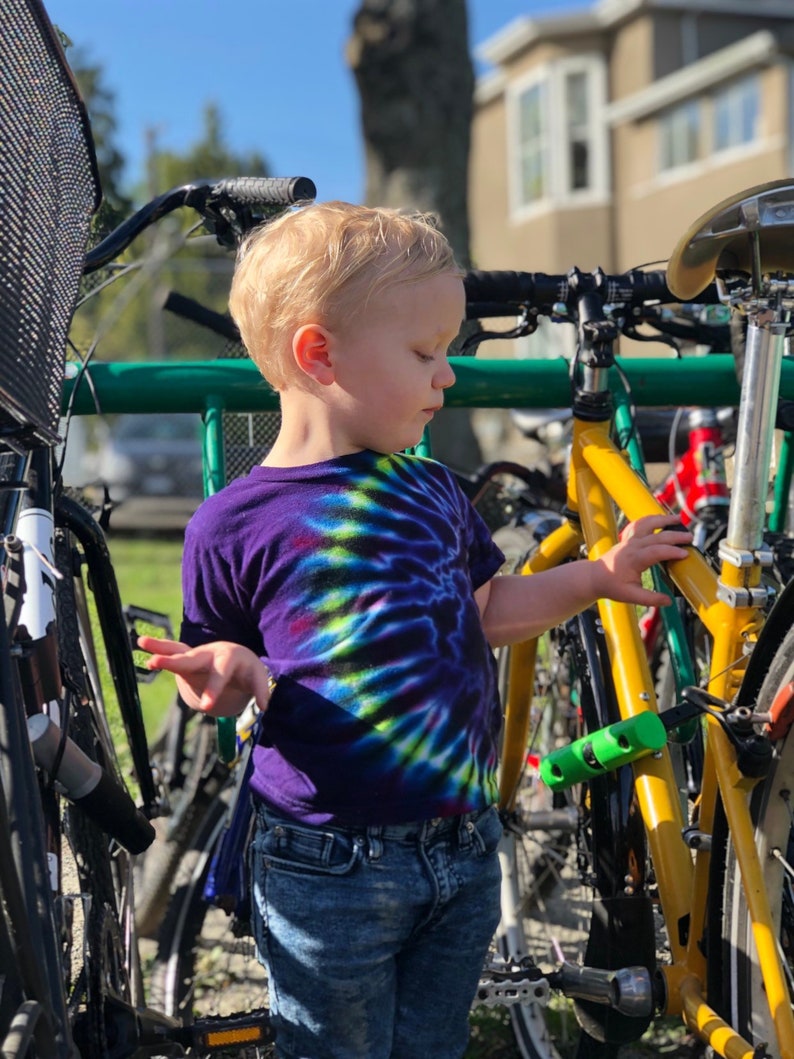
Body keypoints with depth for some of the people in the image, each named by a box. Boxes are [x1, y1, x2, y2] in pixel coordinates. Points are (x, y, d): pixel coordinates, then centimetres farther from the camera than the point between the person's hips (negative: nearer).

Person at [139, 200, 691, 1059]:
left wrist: (595, 576, 13)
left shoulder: (432, 490, 6)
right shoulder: (233, 527, -11)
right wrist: (231, 673, -24)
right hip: (328, 875, -5)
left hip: (464, 857, 5)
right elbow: (222, 667, -2)